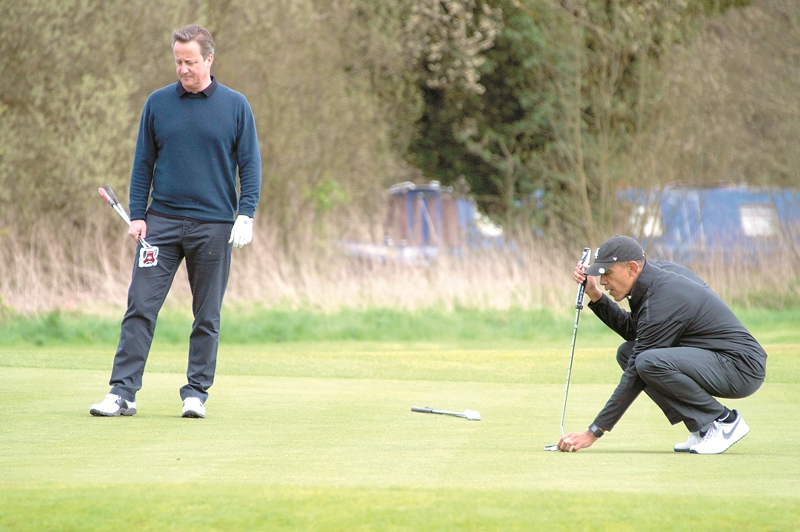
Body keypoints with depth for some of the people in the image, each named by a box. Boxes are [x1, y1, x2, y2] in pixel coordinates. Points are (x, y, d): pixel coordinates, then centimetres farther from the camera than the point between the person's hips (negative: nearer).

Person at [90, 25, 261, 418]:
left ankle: (196, 393, 12)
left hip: (213, 226, -1)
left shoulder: (235, 106, 2)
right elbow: (143, 163, 9)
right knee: (140, 307, -5)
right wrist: (137, 216, 1)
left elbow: (250, 165, 3)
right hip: (162, 221, 1)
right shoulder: (158, 103, 6)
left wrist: (246, 215, -8)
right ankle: (122, 392, -5)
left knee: (207, 316, 4)